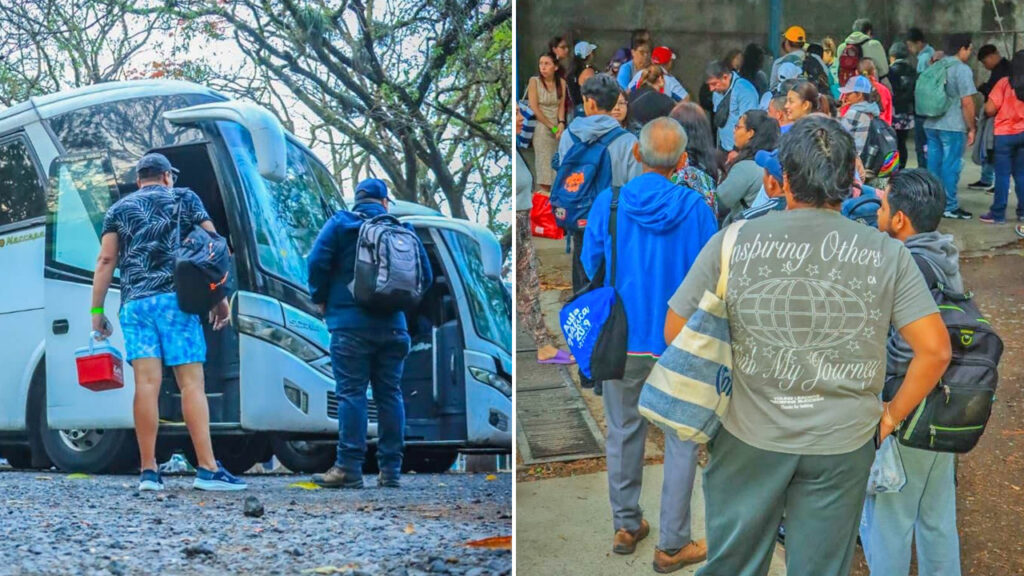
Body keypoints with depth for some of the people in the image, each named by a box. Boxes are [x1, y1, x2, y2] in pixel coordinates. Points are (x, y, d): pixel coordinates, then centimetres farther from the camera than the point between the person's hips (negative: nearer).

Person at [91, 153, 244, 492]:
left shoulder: (119, 210, 18)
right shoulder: (185, 199, 14)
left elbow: (106, 260, 9)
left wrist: (97, 311, 10)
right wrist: (220, 297, 9)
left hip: (134, 304, 2)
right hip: (175, 299, -2)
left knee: (147, 383, -4)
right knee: (192, 382, -5)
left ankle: (148, 471, -7)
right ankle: (207, 469, -11)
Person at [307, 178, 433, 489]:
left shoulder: (341, 223, 1)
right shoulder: (402, 228, 9)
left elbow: (317, 262, -9)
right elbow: (425, 276, 8)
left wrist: (320, 299, 6)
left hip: (351, 322, -3)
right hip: (392, 325, 3)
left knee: (351, 393, -5)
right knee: (390, 394, 7)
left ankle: (349, 468, -10)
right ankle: (390, 469, 7)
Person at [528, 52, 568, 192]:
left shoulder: (561, 83, 4)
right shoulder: (534, 81, -8)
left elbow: (561, 106, 4)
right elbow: (534, 108, -11)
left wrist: (561, 123, -14)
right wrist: (552, 126, -9)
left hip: (558, 128, 4)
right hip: (541, 127, -4)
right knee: (544, 164, -8)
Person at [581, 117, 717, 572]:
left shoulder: (608, 202, -10)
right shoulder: (695, 208, -13)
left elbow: (590, 270, -1)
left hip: (621, 341, 2)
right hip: (680, 342, -2)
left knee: (623, 432, 19)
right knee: (682, 440, 9)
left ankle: (626, 526, 30)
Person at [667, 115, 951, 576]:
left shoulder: (732, 243, -9)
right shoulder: (886, 254, -8)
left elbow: (675, 332, -3)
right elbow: (934, 350, -9)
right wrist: (891, 415, 4)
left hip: (749, 438, 0)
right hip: (843, 442, 0)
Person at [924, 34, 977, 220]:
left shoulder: (937, 67, 11)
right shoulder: (962, 69, -11)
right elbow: (967, 102, -15)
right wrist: (971, 128, -8)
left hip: (931, 125, 7)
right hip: (953, 126, -7)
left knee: (934, 165, 12)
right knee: (950, 167, -1)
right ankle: (950, 207, 2)